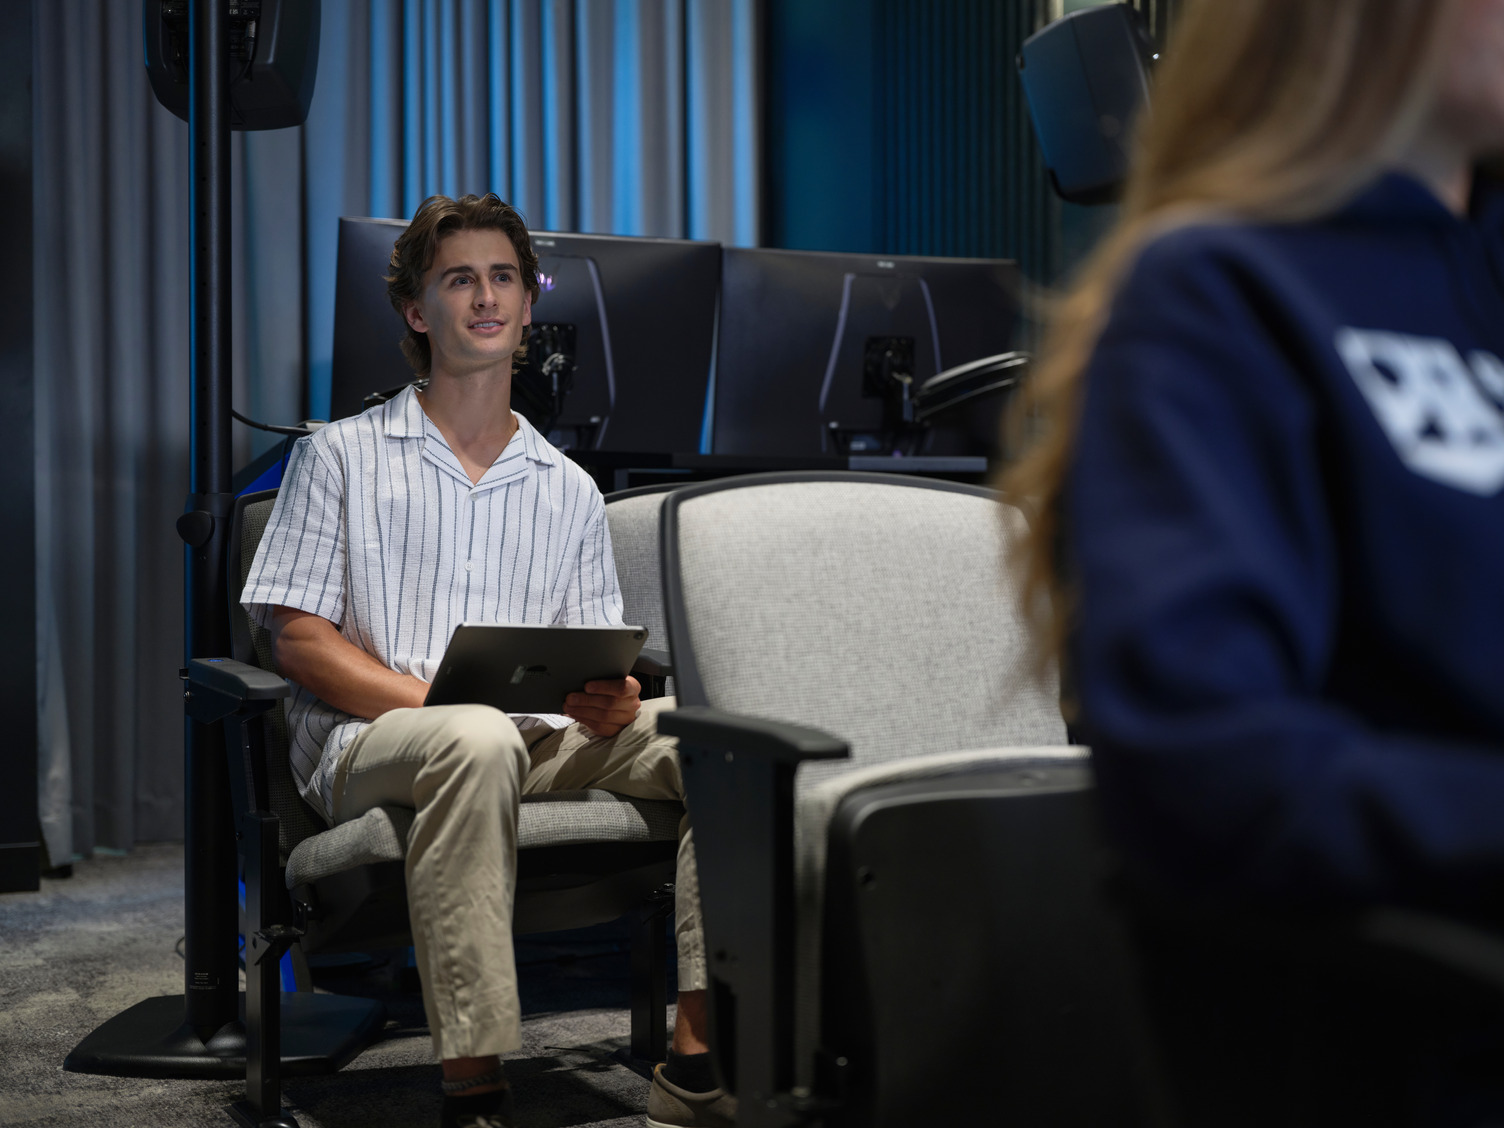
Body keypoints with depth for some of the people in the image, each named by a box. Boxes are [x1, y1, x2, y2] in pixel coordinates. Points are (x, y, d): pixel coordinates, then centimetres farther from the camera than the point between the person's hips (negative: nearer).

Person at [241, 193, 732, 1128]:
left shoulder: (570, 490, 20)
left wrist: (610, 701, -10)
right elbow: (297, 637, 2)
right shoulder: (342, 457, 10)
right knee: (479, 740, -40)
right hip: (368, 741, -4)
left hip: (535, 740, 4)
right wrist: (431, 698, -15)